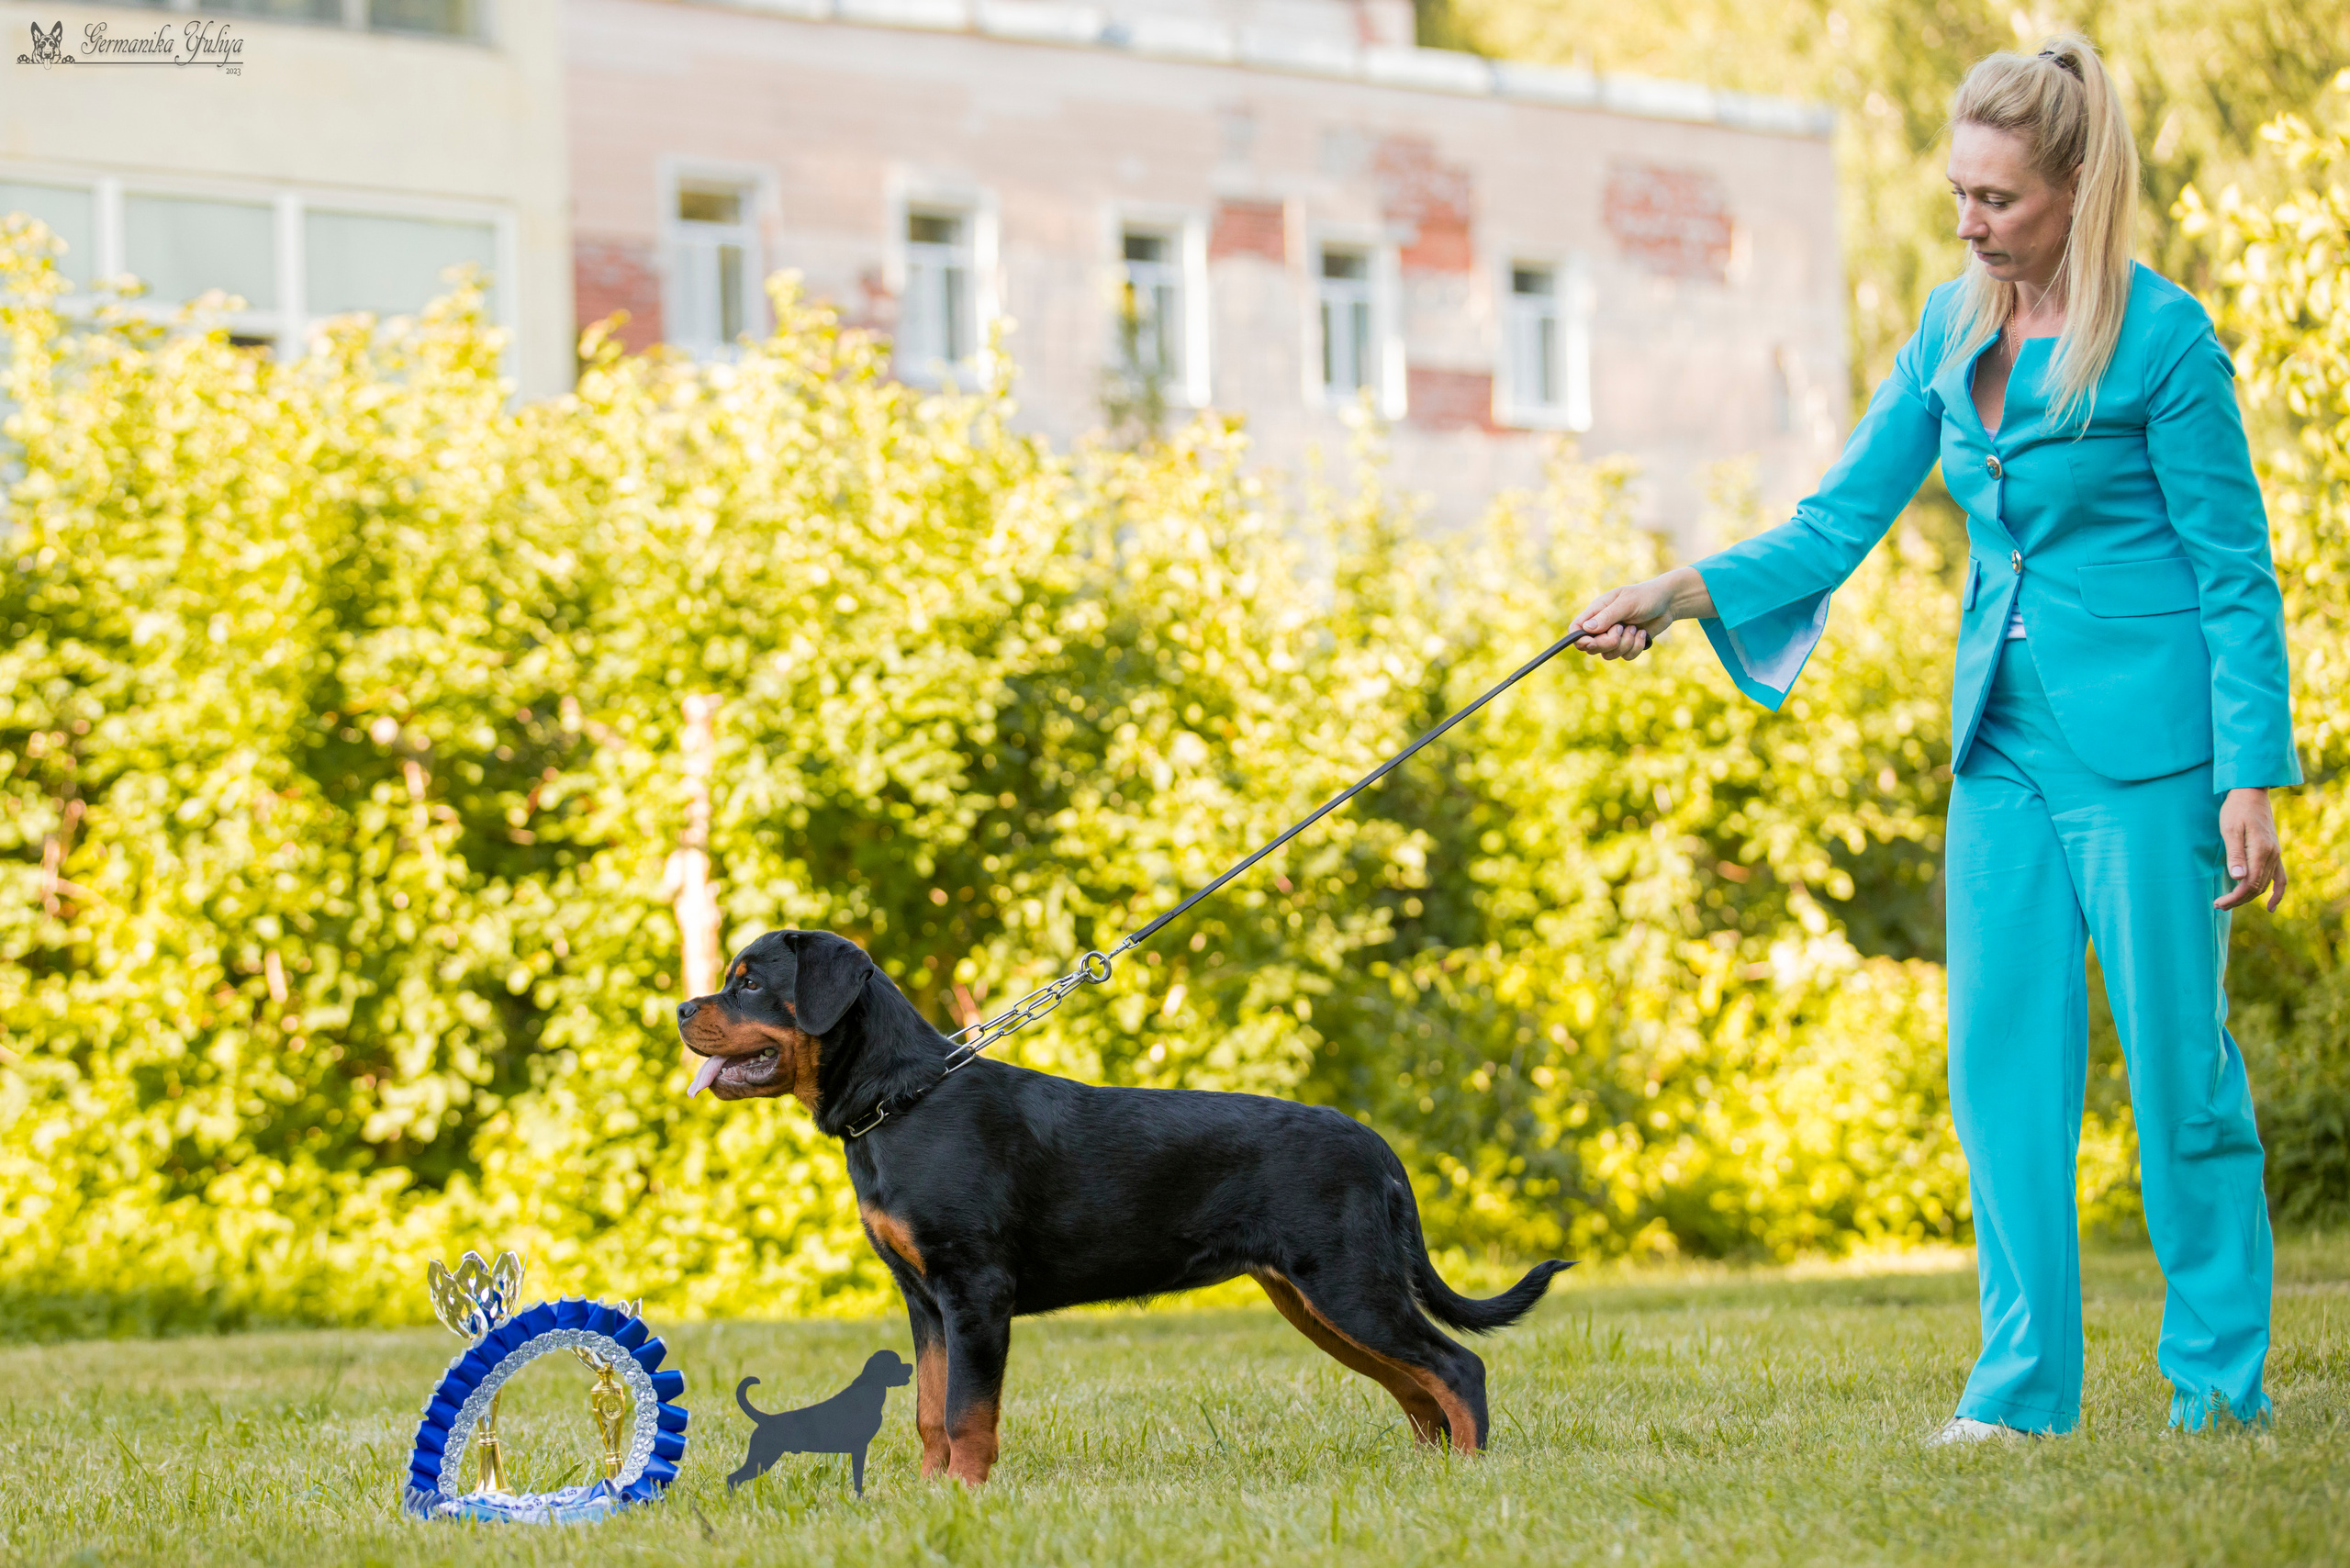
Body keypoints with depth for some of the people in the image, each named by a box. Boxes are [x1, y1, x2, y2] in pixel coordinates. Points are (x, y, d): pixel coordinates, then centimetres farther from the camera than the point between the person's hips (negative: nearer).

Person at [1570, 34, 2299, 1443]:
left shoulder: (2162, 338, -10)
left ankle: (2222, 1378, 10)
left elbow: (2239, 574, -8)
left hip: (2141, 741, -6)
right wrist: (1683, 593, -4)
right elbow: (1843, 520, 10)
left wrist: (2250, 780, -12)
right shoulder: (1957, 331, 8)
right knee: (2005, 1057, 2)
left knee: (2176, 1054, -1)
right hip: (2005, 738, 6)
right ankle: (2025, 1383, 7)